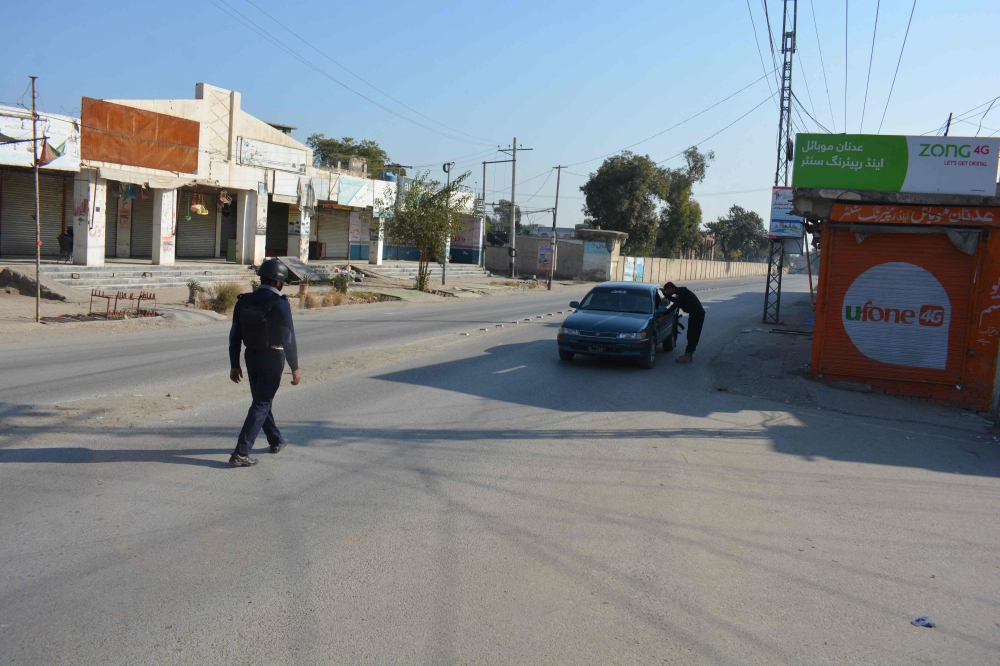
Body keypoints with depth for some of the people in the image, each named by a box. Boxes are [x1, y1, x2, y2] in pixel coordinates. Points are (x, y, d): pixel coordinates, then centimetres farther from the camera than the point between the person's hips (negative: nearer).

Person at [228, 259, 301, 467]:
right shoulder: (280, 304, -17)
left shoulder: (243, 302, -1)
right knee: (260, 405, -2)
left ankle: (276, 440, 39)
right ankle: (240, 454, -8)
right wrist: (295, 368, -9)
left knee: (261, 400, 22)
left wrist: (234, 365, 8)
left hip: (251, 356, 6)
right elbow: (288, 339, -17)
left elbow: (234, 336, 1)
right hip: (272, 359, -6)